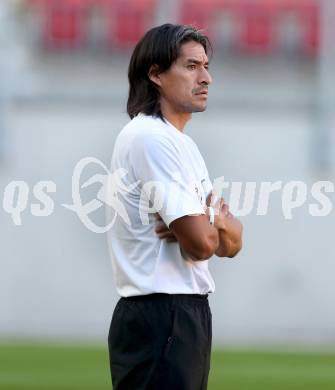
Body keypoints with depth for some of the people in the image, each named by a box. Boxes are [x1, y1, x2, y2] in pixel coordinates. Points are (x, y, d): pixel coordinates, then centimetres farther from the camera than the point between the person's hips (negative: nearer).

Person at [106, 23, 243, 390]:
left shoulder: (182, 144, 18)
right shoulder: (151, 138, -14)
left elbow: (230, 244, 14)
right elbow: (201, 243, -20)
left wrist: (217, 225, -9)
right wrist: (216, 226, 3)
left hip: (187, 315, 10)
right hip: (161, 319, -10)